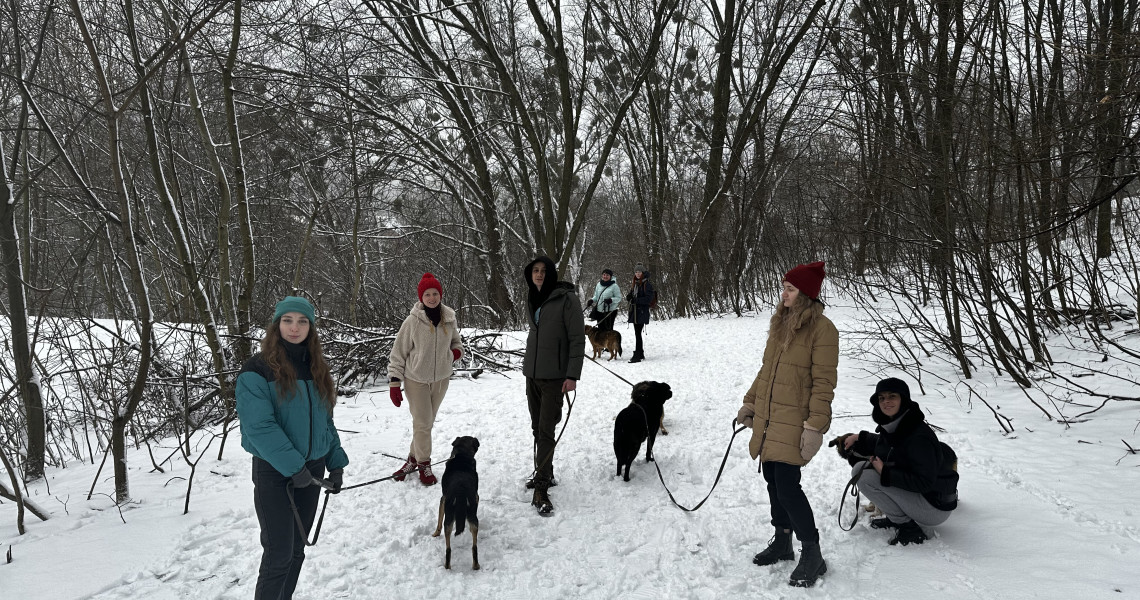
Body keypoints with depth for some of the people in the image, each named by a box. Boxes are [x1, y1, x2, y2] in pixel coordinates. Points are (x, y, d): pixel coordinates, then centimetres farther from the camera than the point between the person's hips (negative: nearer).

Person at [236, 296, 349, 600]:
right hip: (274, 473, -6)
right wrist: (293, 466, -22)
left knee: (297, 548, 14)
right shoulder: (257, 369, -12)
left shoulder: (315, 367, 8)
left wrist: (336, 462, 7)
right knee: (279, 553, -4)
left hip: (312, 469, 6)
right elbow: (259, 426, -19)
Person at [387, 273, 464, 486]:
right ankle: (423, 464, 16)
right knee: (422, 423, -2)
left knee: (427, 421, 13)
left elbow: (455, 341, 16)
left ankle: (413, 458, 30)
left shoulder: (449, 319, -3)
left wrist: (456, 351, -8)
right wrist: (394, 383, -10)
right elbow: (398, 353, -8)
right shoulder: (413, 321, -15)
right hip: (416, 379, -4)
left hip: (440, 378, 4)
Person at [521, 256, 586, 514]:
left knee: (546, 430, -9)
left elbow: (578, 339, -13)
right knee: (537, 427, 13)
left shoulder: (567, 298, -12)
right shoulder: (532, 299, 9)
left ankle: (541, 490, -7)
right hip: (532, 373, 7)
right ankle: (544, 473, 29)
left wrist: (573, 375, -17)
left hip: (554, 376, -7)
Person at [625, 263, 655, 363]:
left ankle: (637, 355, -11)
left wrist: (636, 300, -21)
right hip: (634, 312, 8)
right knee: (637, 333, 12)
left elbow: (649, 299, -14)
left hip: (642, 312, -8)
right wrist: (629, 296, -2)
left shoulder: (647, 284, -8)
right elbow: (630, 295, 22)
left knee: (638, 333, -11)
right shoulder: (635, 284, 16)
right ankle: (640, 354, 21)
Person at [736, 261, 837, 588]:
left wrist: (815, 426, -20)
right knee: (773, 480, 14)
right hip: (767, 417, 8)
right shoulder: (781, 322, 12)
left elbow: (824, 382, -15)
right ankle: (782, 541, 30)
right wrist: (750, 403, 18)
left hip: (794, 420, -8)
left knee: (787, 486, -10)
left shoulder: (822, 328, -12)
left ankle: (812, 555, 6)